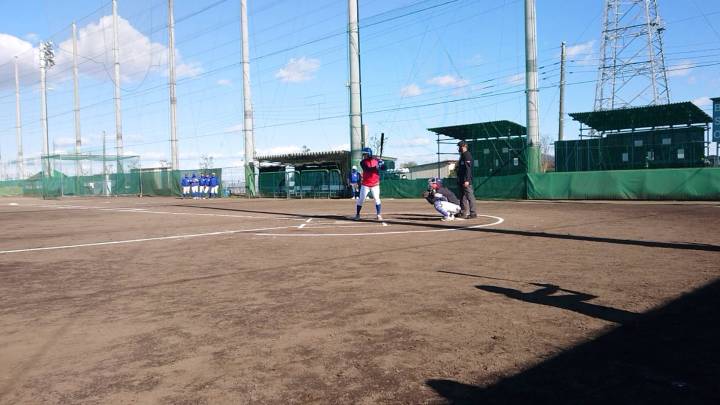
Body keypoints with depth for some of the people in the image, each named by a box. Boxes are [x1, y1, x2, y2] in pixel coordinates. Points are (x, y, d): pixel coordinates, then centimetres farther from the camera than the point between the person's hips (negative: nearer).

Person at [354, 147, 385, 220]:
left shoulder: (376, 160, -1)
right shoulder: (363, 162, -6)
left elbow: (384, 168, -4)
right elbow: (367, 169, -23)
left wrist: (382, 164, -25)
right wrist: (376, 167, -37)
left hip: (375, 184, 0)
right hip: (365, 184, 0)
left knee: (377, 199, -4)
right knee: (361, 199, 0)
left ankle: (379, 215, 4)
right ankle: (357, 214, 13)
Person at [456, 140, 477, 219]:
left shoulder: (467, 155, -10)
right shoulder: (462, 156, 20)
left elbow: (468, 168, -19)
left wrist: (467, 180, -25)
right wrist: (459, 180, 21)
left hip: (466, 181, -11)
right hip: (461, 181, 11)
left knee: (470, 196, -9)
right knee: (463, 197, 13)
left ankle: (473, 213, -9)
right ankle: (465, 212, 18)